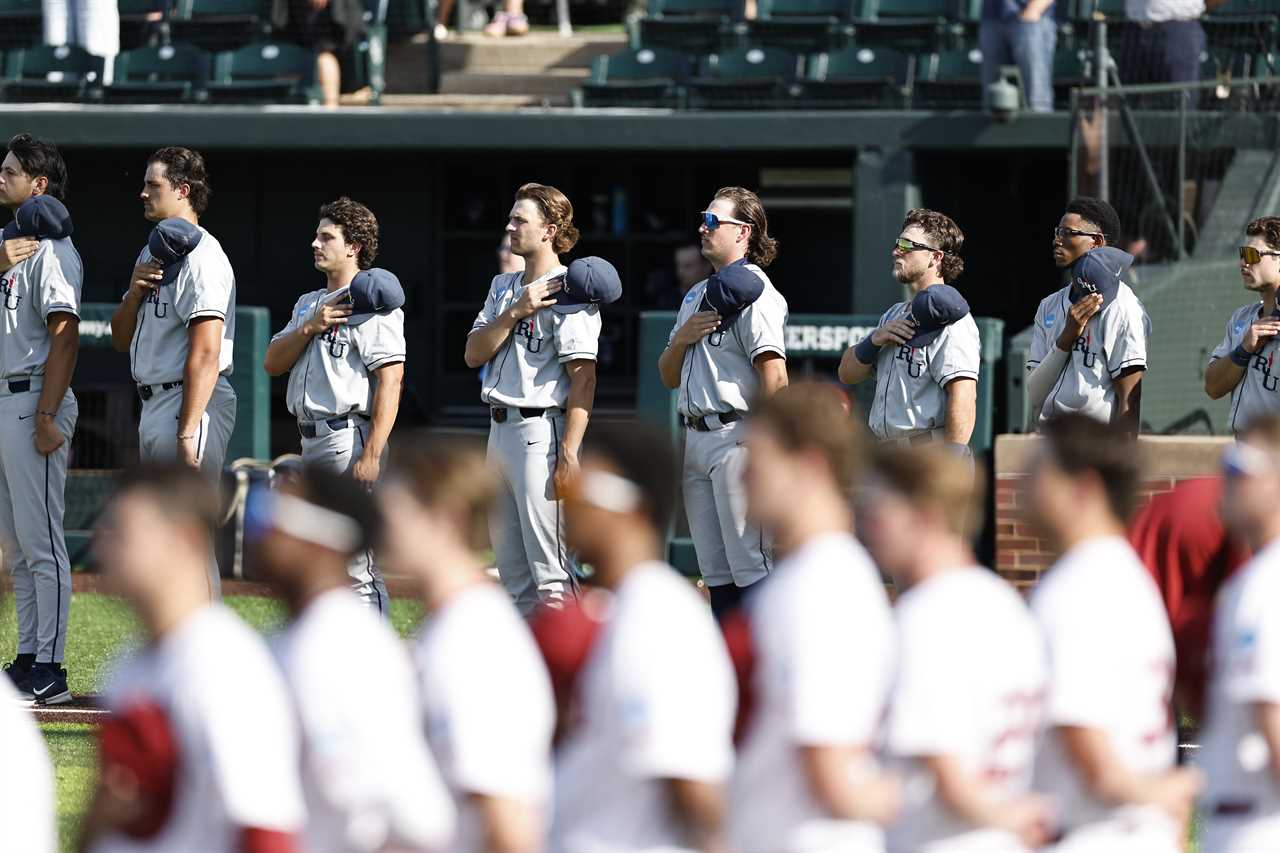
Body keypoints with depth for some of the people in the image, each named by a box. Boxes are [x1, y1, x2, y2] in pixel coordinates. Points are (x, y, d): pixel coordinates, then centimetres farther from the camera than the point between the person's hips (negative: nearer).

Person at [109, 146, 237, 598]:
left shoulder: (200, 255, -13)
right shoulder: (153, 253, 18)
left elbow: (205, 352, -20)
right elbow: (121, 339, 19)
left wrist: (188, 431, -25)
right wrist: (134, 291, -1)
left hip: (192, 403, -10)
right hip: (153, 404, 10)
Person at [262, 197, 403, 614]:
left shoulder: (371, 306, -8)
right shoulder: (308, 304, 20)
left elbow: (391, 379, -16)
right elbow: (272, 363, 11)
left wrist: (371, 454, -23)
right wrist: (310, 326, -6)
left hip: (349, 437, -9)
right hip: (312, 440, 9)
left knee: (355, 564, -12)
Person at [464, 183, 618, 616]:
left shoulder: (568, 294, -9)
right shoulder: (504, 287, 17)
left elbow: (583, 378, -14)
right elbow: (473, 354, 6)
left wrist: (568, 453, -22)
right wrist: (517, 311, -8)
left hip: (540, 430, -9)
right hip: (500, 429, 9)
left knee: (548, 568, -10)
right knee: (513, 569, 12)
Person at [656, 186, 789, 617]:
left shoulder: (754, 293, -8)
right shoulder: (697, 295, 21)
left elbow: (774, 377, -17)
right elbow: (668, 377, 22)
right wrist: (682, 338, 1)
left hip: (736, 438, -9)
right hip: (696, 437, 9)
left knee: (749, 565, -11)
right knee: (715, 568, 11)